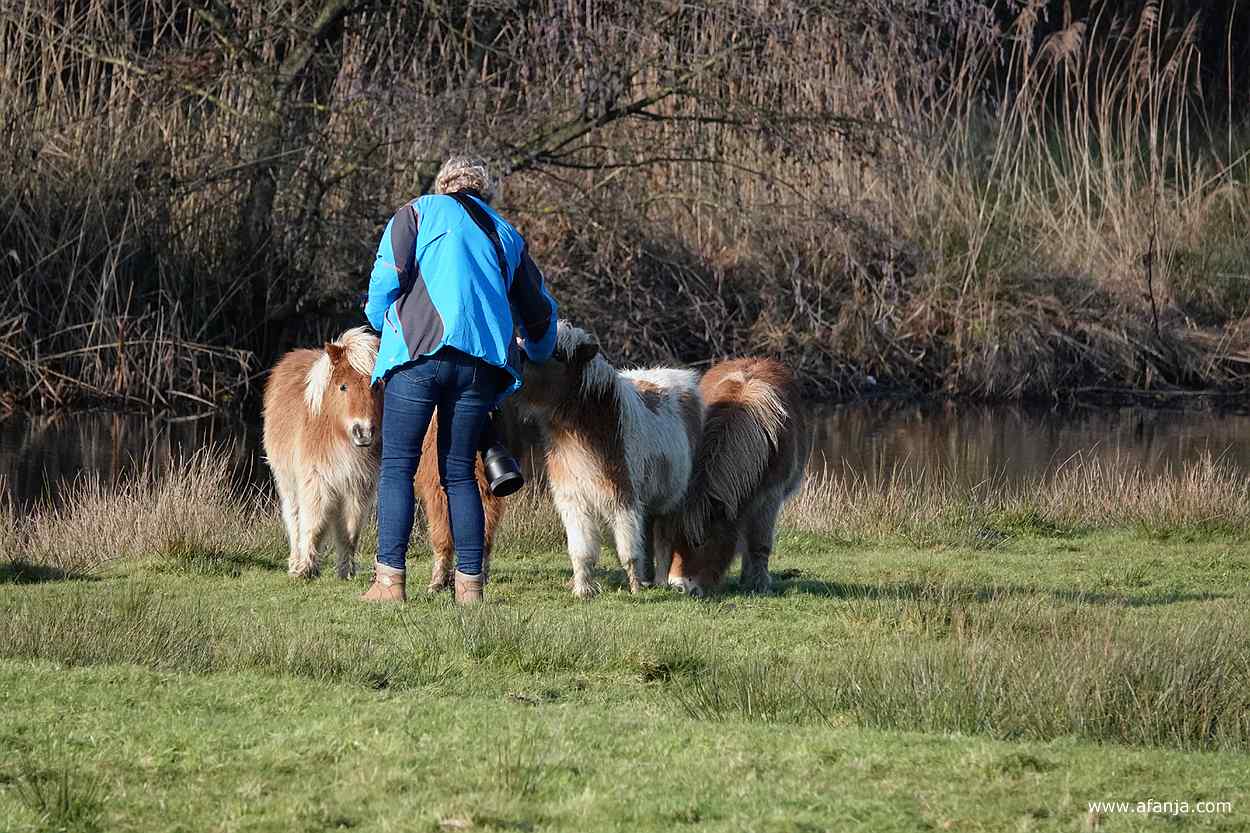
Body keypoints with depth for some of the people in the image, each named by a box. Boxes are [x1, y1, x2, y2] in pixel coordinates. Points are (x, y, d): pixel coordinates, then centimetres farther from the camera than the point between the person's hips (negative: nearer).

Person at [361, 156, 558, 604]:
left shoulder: (417, 213, 14)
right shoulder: (507, 235, 26)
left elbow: (387, 277, 1)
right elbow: (540, 310, 33)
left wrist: (380, 319, 22)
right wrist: (537, 352, 54)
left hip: (420, 351, -4)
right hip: (482, 361, 4)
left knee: (398, 466, -2)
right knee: (459, 473, 10)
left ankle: (390, 579, -11)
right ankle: (470, 583, 4)